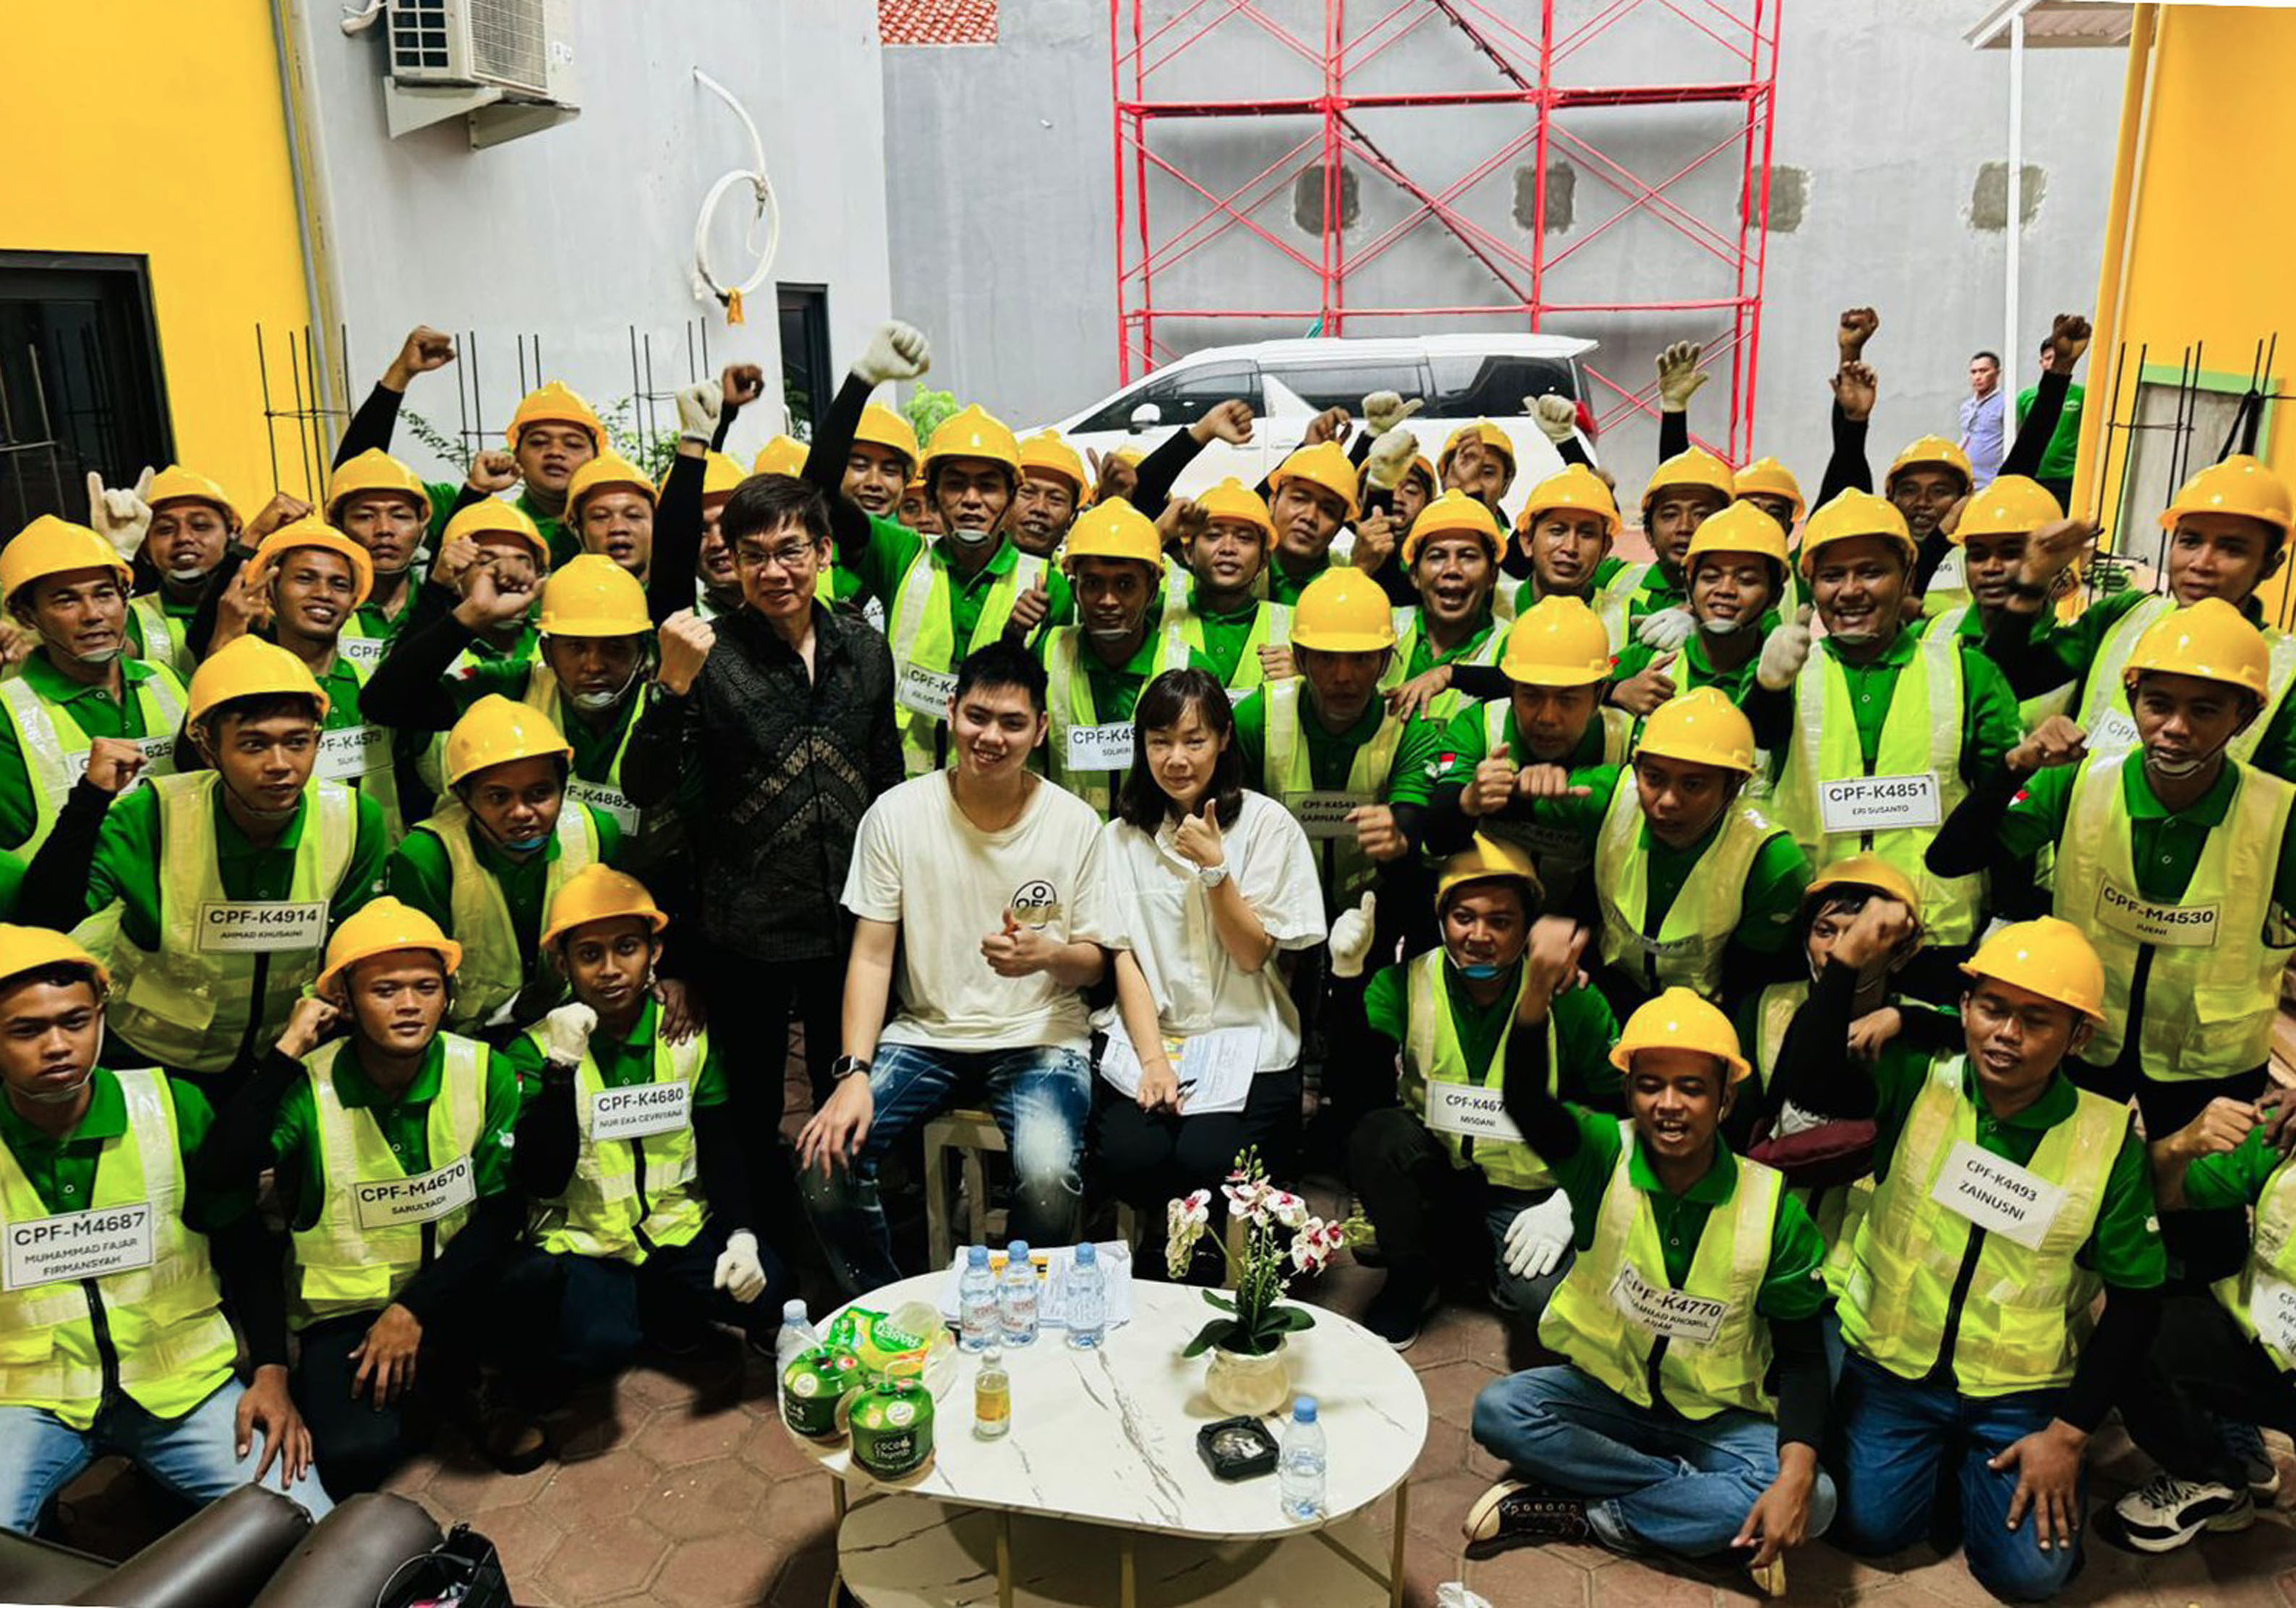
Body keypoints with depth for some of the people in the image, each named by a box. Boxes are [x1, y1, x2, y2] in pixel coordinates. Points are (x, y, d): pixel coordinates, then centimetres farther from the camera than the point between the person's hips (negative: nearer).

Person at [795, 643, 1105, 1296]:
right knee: (826, 1160, -22)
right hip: (924, 1034, 2)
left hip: (1039, 1039, -1)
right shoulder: (897, 814, -3)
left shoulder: (1075, 823, -3)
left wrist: (1048, 956, -20)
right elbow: (871, 956, -2)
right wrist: (855, 1073, -15)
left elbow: (1094, 962, 4)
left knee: (1049, 1177, -30)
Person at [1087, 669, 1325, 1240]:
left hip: (1245, 1043, -2)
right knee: (1130, 1160, -26)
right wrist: (1152, 1059, -11)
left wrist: (1214, 867, -15)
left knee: (1208, 1162, -28)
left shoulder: (1266, 824, 1)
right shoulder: (1122, 836, 10)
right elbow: (1123, 957, 2)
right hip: (1149, 1036, 2)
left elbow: (1252, 955, -2)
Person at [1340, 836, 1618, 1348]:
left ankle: (1489, 1265, 9)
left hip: (1528, 1192, -2)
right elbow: (1359, 1083, -21)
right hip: (1433, 1176, 2)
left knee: (1542, 1298, -29)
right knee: (1379, 1132, -29)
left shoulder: (1569, 997, -9)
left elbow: (1615, 1115, -2)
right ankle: (1412, 1281, -3)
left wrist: (1568, 1203, -13)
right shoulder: (1405, 984, -7)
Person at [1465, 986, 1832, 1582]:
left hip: (1716, 1418, 0)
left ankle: (1584, 1515, -16)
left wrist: (1796, 1475, -25)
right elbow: (1526, 1103, -39)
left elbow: (1801, 1352, -8)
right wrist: (1537, 992, -60)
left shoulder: (1772, 1207, -13)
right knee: (1499, 1410, -27)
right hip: (1604, 1392, 0)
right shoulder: (1604, 1156, -16)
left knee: (1814, 1500, -27)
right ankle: (1694, 1496, -14)